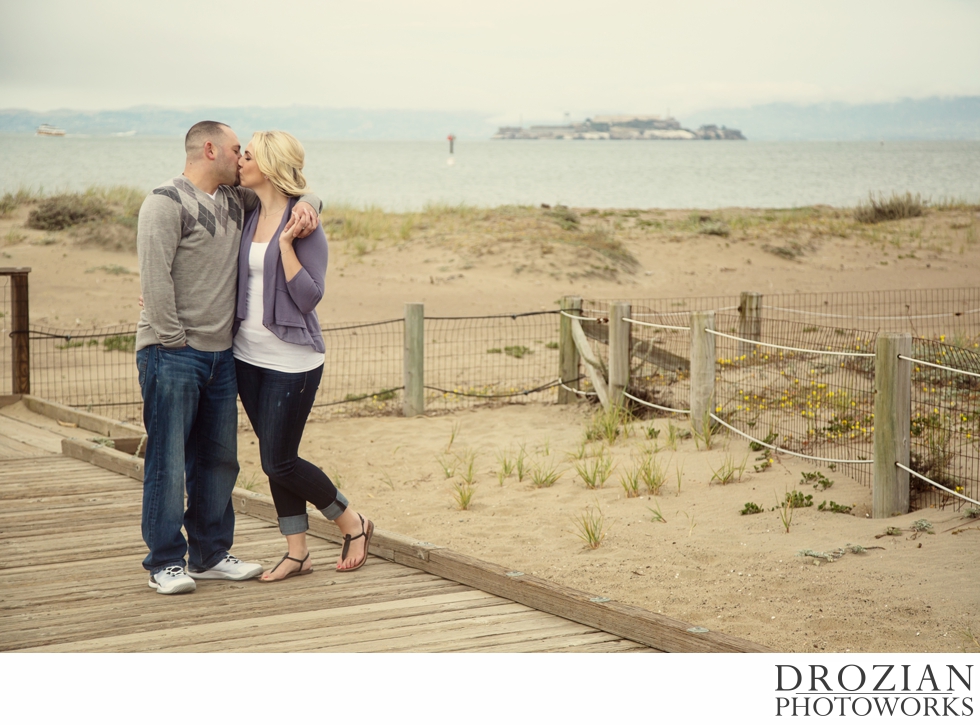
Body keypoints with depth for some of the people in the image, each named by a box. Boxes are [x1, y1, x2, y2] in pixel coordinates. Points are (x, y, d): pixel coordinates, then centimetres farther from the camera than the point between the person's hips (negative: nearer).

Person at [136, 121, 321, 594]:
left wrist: (306, 205, 3)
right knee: (167, 460, -5)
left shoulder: (235, 200, 15)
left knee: (219, 459, 11)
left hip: (221, 354, 8)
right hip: (172, 355, -8)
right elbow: (154, 276, -16)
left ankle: (210, 555, 21)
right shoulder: (166, 202, -9)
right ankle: (165, 563, 2)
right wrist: (173, 340, -17)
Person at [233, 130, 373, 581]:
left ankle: (353, 524, 15)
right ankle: (296, 552, 19)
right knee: (274, 460, 9)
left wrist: (285, 243, -22)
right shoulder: (248, 216, 7)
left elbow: (310, 296, -16)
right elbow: (234, 281, 16)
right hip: (249, 354, 7)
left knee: (278, 461, -4)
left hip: (292, 359, -7)